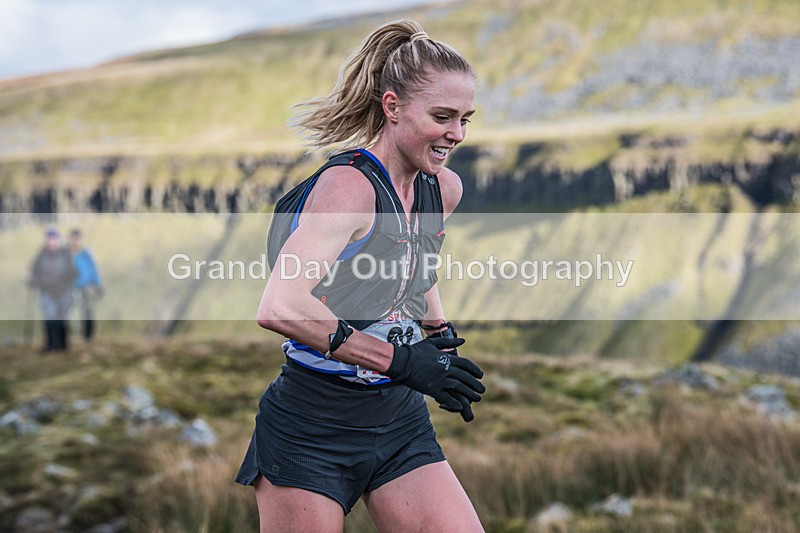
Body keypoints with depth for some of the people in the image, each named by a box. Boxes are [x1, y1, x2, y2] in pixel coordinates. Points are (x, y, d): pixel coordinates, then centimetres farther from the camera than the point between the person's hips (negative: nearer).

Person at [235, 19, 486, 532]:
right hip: (313, 427, -6)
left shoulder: (445, 189, 4)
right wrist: (401, 361, -30)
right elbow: (279, 308, -33)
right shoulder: (349, 184, -19)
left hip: (399, 421, 7)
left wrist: (441, 331, 8)